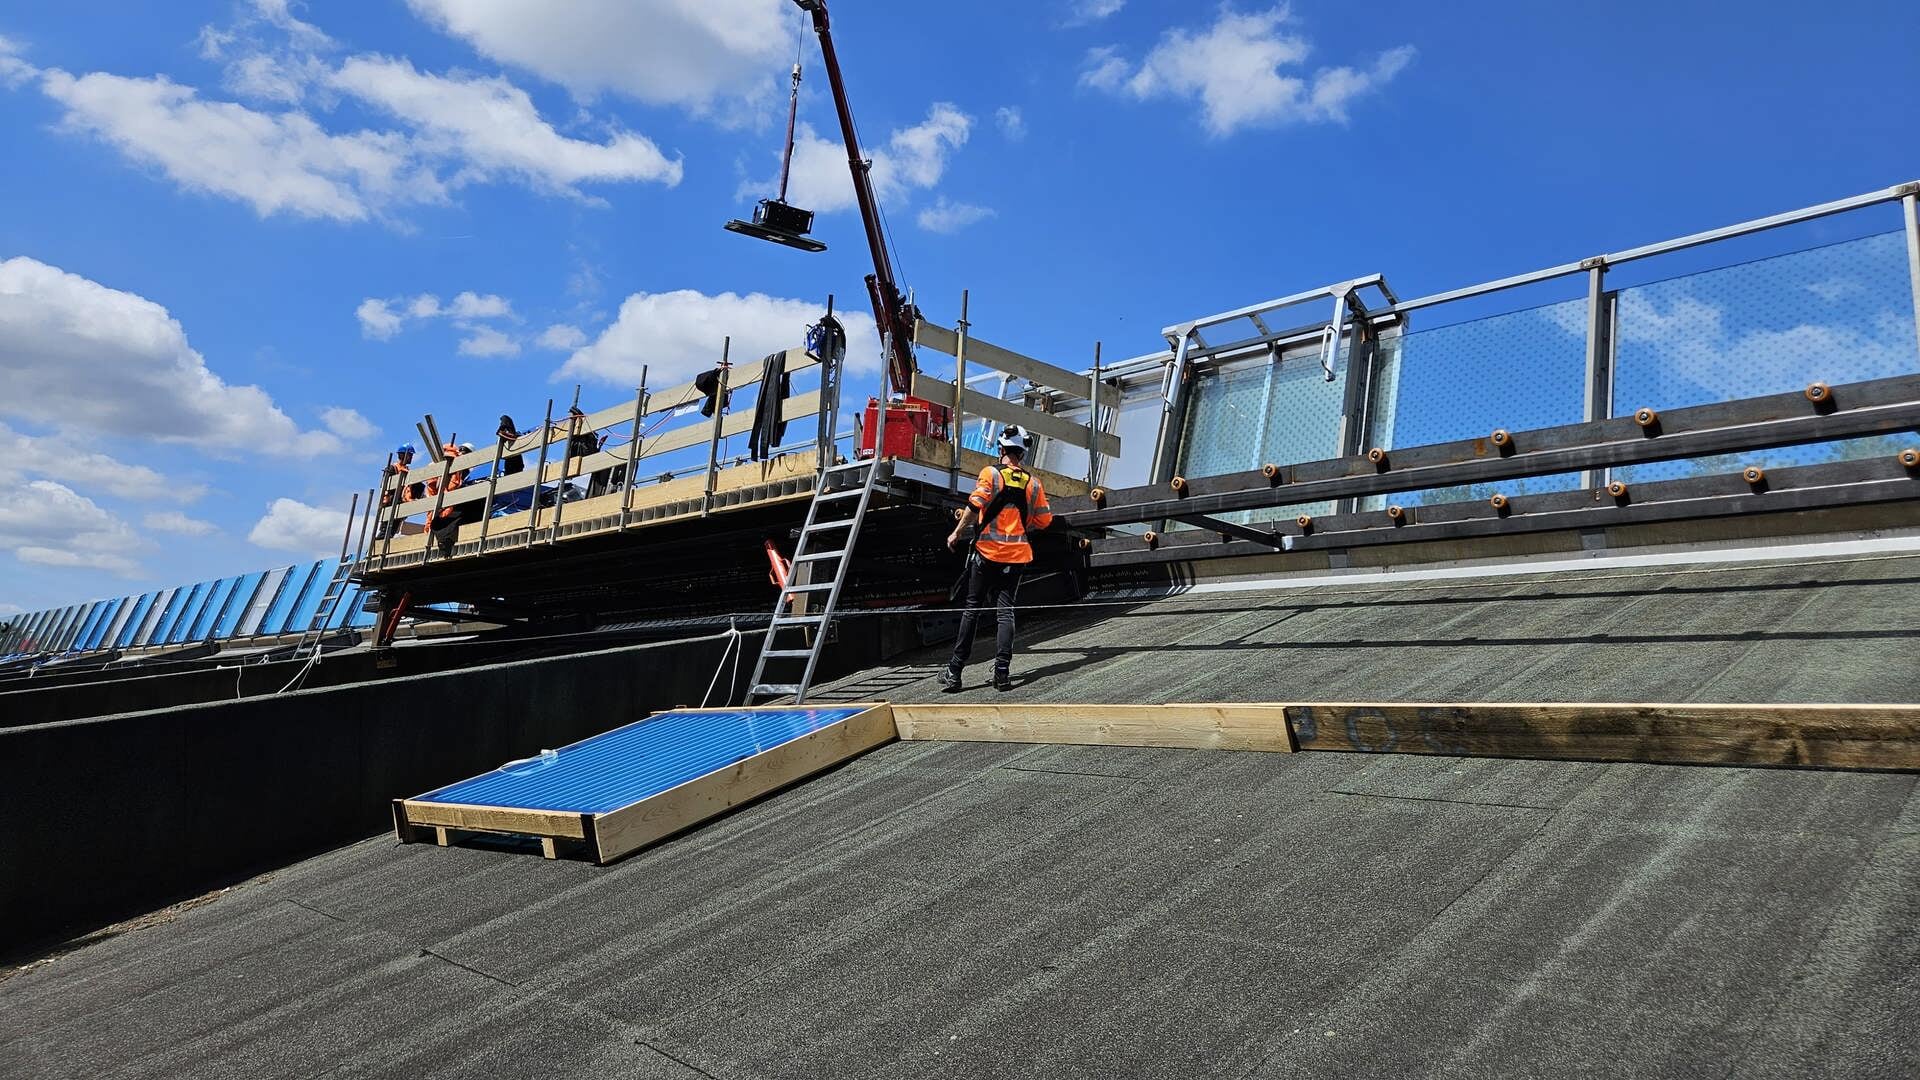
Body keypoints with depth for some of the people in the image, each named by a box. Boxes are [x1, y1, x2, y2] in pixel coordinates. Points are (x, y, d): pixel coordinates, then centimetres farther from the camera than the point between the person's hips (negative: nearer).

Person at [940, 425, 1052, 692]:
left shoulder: (991, 473, -4)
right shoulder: (1033, 482, 6)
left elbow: (975, 504, -16)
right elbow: (1044, 520, 7)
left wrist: (958, 532, -7)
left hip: (986, 552, -2)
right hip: (1016, 556, 2)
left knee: (972, 610, 5)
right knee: (1005, 612, 6)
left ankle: (954, 672, 5)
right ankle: (1002, 673, -2)